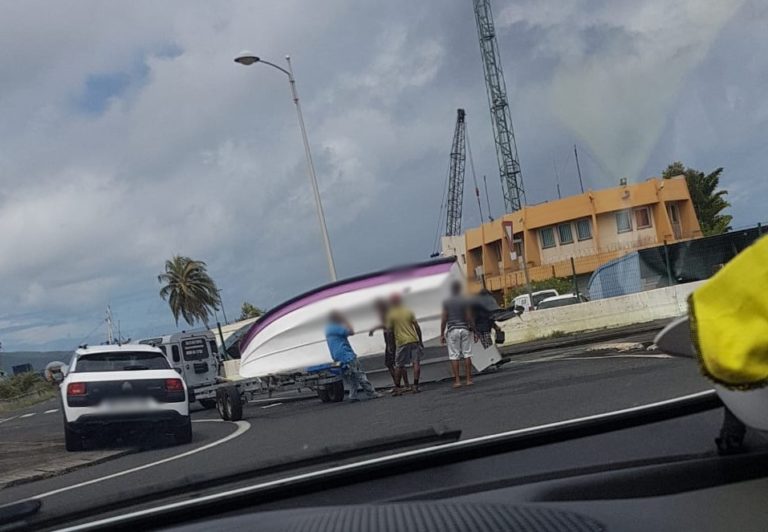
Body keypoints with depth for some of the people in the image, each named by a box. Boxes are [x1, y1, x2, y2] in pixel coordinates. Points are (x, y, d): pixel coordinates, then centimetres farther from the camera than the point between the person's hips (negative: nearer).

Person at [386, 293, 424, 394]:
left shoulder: (391, 315, 0)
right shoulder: (408, 311, 6)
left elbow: (389, 329, -2)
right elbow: (417, 327, 3)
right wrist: (420, 340, 10)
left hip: (401, 342, -1)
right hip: (414, 340, 1)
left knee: (399, 366, 8)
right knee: (416, 363, 3)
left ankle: (397, 388, 10)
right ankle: (415, 386, -3)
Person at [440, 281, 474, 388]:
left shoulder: (446, 302, 0)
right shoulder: (465, 301, 1)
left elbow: (444, 319, -2)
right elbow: (469, 317, -2)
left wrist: (442, 334, 3)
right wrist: (474, 330, 5)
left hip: (452, 330, -1)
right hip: (464, 329, 1)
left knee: (454, 356, 1)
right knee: (467, 355, 5)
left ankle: (457, 381, -2)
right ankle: (469, 379, 5)